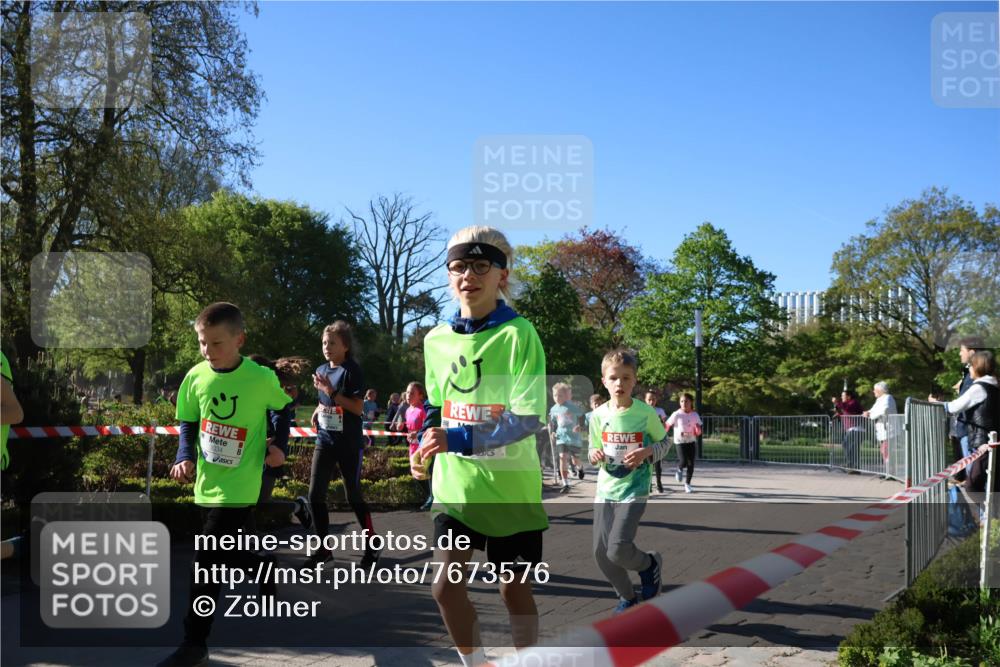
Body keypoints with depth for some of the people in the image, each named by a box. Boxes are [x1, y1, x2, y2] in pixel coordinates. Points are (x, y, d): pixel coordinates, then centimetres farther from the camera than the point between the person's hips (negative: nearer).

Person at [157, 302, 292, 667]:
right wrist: (185, 457, -8)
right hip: (208, 483, 5)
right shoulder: (196, 377, -3)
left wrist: (278, 444, -3)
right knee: (230, 552, 17)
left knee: (208, 562, -7)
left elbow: (284, 407, 7)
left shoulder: (262, 378, -13)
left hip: (238, 485, -5)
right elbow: (188, 423, 8)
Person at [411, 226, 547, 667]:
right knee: (445, 587, -5)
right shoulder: (437, 339, 3)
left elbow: (528, 420, -22)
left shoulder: (518, 334, -14)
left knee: (515, 590, 9)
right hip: (454, 485, 4)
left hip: (510, 487, -4)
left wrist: (457, 439, -31)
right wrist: (425, 447, 2)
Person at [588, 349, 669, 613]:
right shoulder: (598, 415, -2)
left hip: (634, 490, -4)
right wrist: (594, 455, -14)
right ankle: (627, 597, 29)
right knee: (600, 552, 5)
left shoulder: (646, 413, -10)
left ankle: (650, 564, 16)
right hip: (605, 489, 4)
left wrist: (646, 452, -16)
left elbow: (664, 443, 4)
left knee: (618, 549, -19)